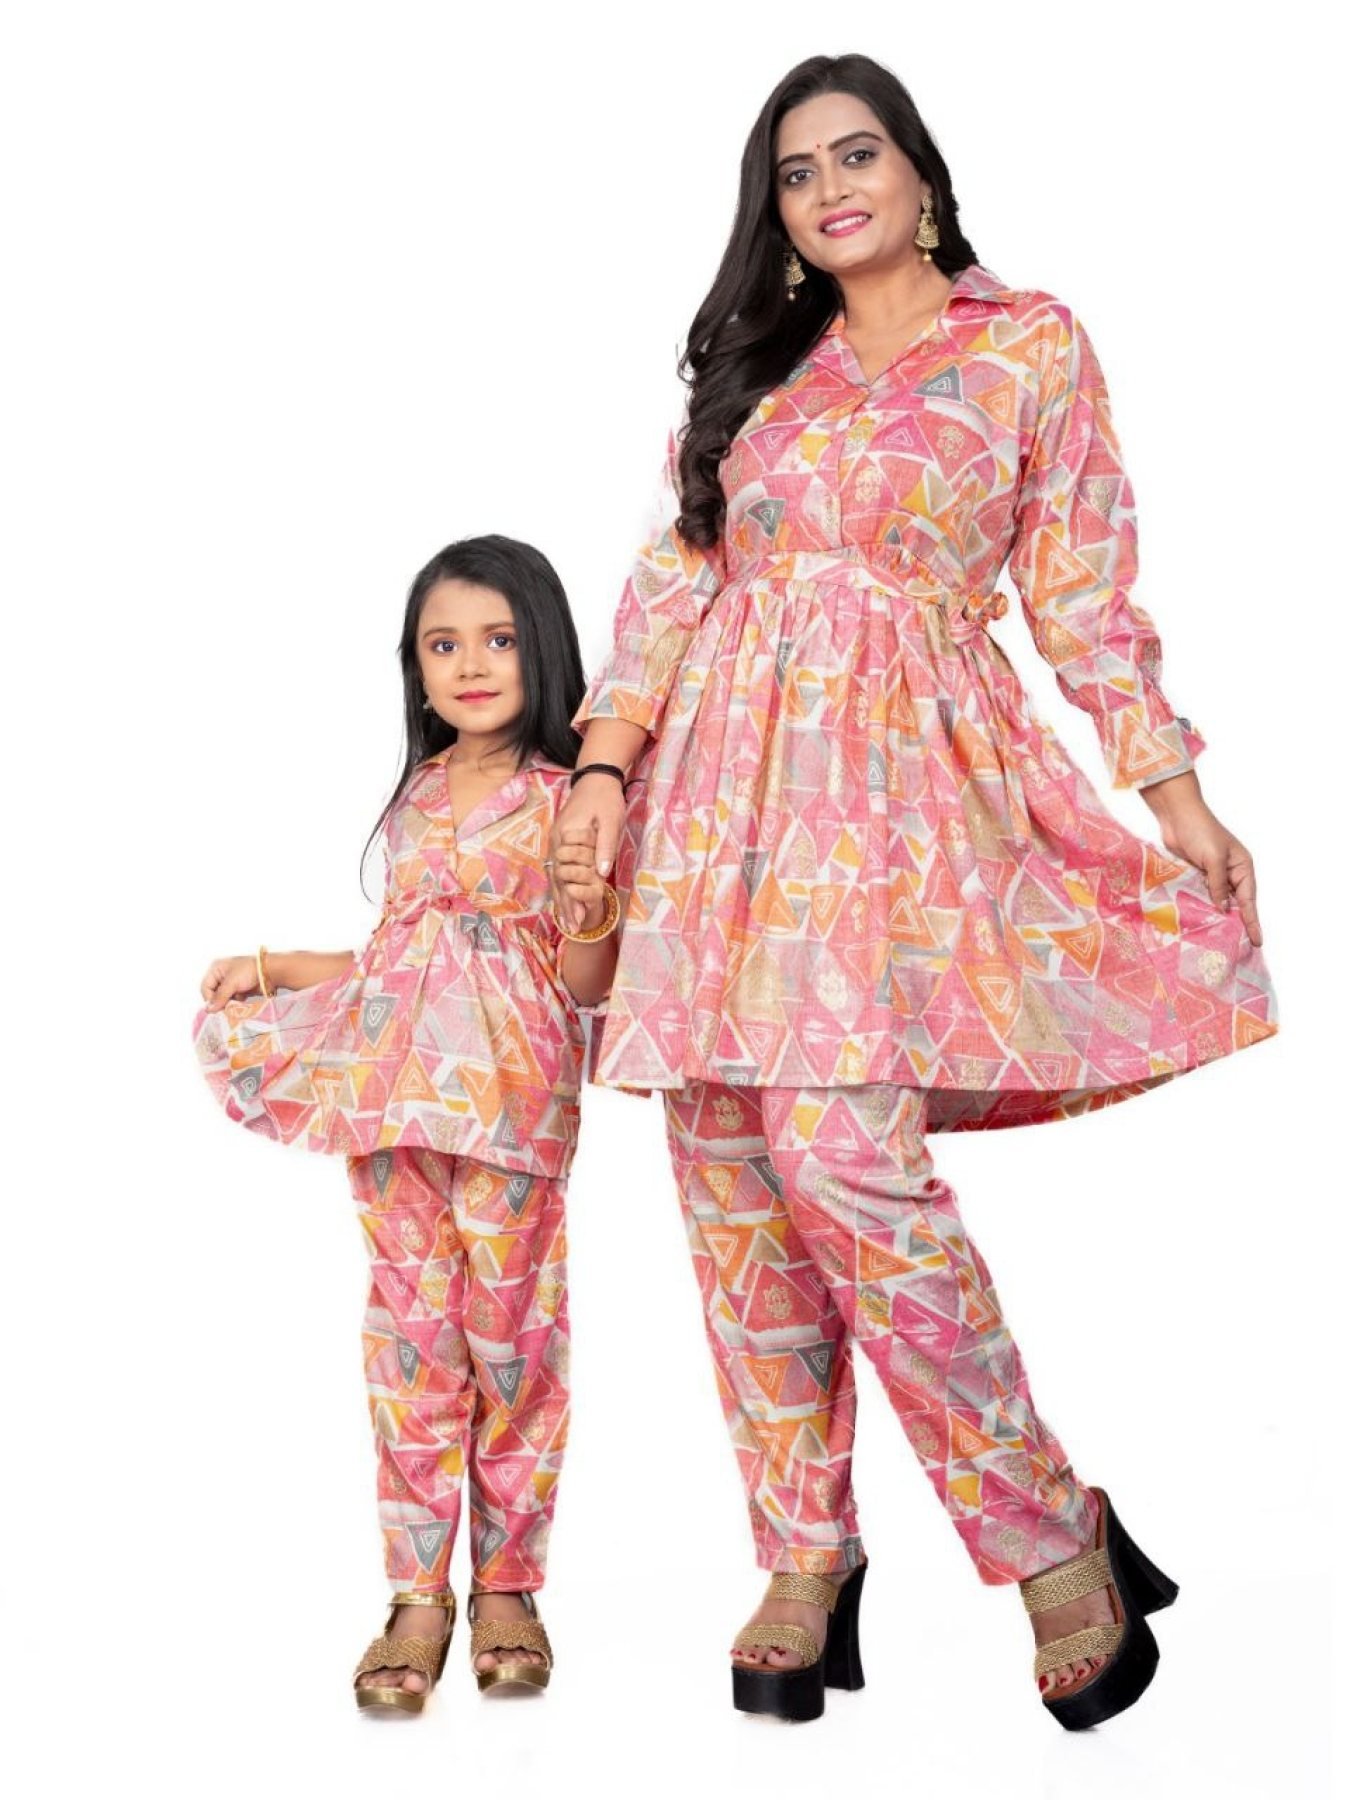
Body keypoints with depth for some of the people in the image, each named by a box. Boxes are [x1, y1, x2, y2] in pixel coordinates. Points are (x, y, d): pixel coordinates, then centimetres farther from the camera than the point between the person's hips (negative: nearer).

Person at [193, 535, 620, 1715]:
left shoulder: (568, 798, 0)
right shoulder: (416, 800, 16)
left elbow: (585, 985, -4)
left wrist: (589, 911, -23)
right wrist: (277, 967, 21)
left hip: (511, 1089, -4)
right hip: (396, 1085, 4)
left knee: (511, 1327, 1)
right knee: (411, 1327, 2)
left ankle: (506, 1586, 14)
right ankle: (418, 1596, 8)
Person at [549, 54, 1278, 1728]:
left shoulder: (1031, 343, 10)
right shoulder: (751, 368, 19)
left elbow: (1081, 589, 8)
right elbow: (674, 578, 14)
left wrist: (1171, 782, 0)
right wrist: (605, 763, 2)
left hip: (900, 773, -4)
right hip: (726, 774, 5)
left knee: (843, 1155, -19)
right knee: (724, 1160, -2)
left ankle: (1052, 1534, -5)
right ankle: (806, 1549, 11)